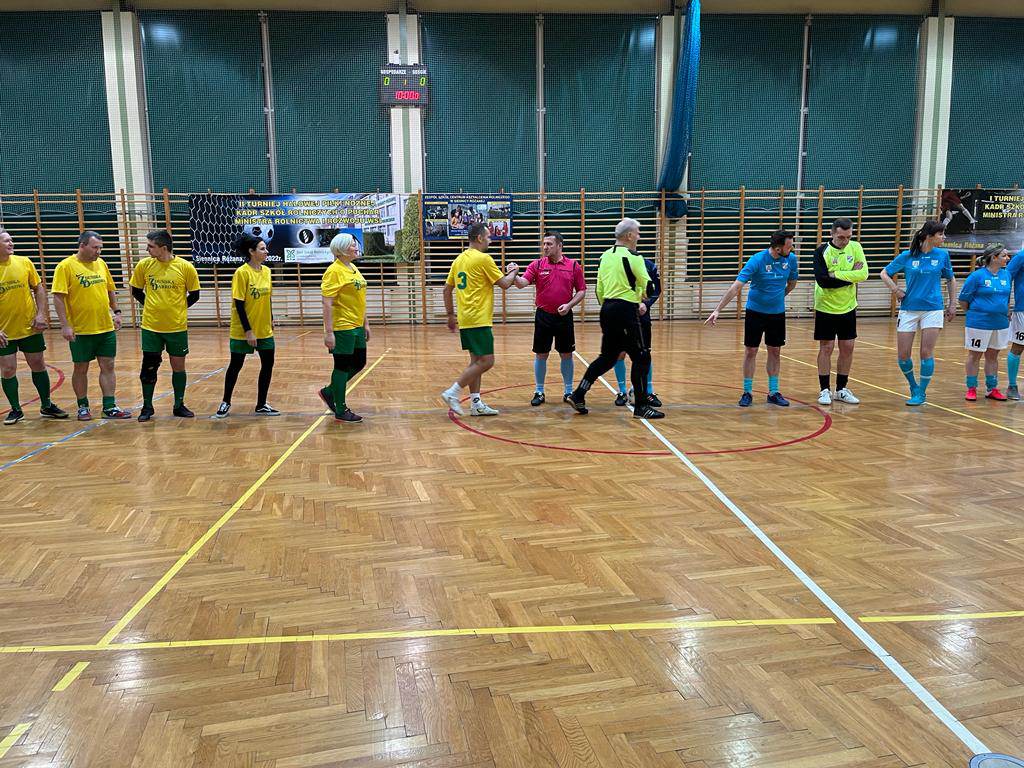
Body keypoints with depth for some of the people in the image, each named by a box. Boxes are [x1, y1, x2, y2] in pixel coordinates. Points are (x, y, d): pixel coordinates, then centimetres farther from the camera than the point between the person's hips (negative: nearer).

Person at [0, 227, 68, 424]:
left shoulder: (24, 263, -3)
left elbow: (39, 289, 5)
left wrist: (41, 315, -6)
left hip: (30, 328, 1)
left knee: (39, 366, 9)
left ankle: (46, 406, 24)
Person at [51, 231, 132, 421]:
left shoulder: (101, 263, 8)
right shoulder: (66, 266, -9)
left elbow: (110, 290, 19)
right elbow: (58, 297, -12)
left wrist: (116, 312, 10)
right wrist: (65, 325, -16)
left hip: (106, 328, 5)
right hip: (81, 330, -5)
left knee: (108, 367, 5)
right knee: (81, 369, 7)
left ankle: (109, 407, 11)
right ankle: (83, 407, 20)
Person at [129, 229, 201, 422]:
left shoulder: (185, 267, -9)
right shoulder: (143, 265, -3)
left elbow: (194, 295, 2)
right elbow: (136, 291, 11)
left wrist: (177, 309, 1)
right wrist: (150, 306, 5)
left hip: (177, 326, -1)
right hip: (151, 326, 1)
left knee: (178, 366, 8)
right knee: (149, 367, 5)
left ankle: (179, 405, 22)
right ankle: (147, 407, 19)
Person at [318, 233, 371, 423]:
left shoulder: (354, 268, 13)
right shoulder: (334, 271, -14)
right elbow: (327, 303, -19)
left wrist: (365, 323, 19)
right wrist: (328, 332, -22)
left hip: (357, 327, 9)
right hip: (342, 327, -9)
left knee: (358, 364, 15)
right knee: (342, 367, 1)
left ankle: (330, 391, 32)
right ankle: (341, 412, 12)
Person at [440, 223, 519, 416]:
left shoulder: (459, 259, 13)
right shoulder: (483, 259, -11)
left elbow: (447, 289, 17)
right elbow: (504, 284, -7)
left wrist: (450, 315, 24)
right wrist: (513, 271, 12)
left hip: (465, 320, 9)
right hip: (479, 320, -9)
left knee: (476, 360, 13)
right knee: (486, 361, -6)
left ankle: (476, 404, 14)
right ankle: (452, 393, -9)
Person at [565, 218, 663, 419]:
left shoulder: (605, 256, 14)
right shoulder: (632, 257, -9)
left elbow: (599, 289, 17)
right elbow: (647, 287, -9)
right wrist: (640, 297, 13)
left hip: (607, 310, 8)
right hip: (625, 311, -8)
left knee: (607, 357, 17)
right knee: (641, 357, 1)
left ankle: (578, 395, 14)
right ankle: (641, 406, 4)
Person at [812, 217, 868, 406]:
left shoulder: (855, 247, -3)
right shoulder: (822, 251, -12)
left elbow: (864, 274, -14)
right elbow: (823, 281, -24)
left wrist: (836, 274, -20)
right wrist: (850, 277, -17)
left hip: (848, 307, 4)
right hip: (826, 308, -4)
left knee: (847, 348, 7)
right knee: (826, 348, 0)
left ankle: (842, 389, 19)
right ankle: (825, 390, 9)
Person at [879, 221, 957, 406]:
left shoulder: (943, 255, 2)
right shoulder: (907, 256, -2)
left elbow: (951, 280, 14)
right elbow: (884, 274, 7)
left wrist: (953, 304, 10)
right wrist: (895, 289, -7)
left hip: (933, 309, 0)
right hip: (909, 309, 0)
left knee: (927, 353, -4)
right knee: (903, 356, 0)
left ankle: (921, 393, 10)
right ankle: (913, 386, 25)